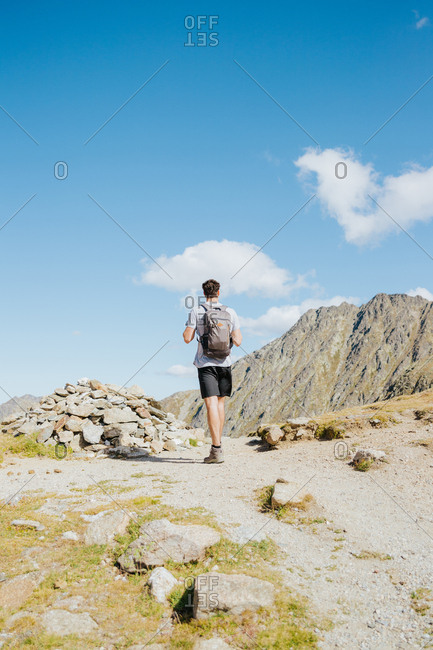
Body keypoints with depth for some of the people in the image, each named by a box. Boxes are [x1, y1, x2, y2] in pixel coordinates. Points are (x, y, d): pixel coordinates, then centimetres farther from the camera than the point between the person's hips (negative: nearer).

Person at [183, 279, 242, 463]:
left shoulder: (196, 312, -3)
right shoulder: (230, 312, 2)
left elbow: (187, 338, -7)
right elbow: (237, 341, 0)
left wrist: (188, 328, 14)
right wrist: (236, 331, 21)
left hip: (206, 364, -3)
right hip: (224, 363, 3)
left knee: (211, 405, -8)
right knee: (220, 403, 17)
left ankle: (216, 450, -16)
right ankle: (217, 444, 25)